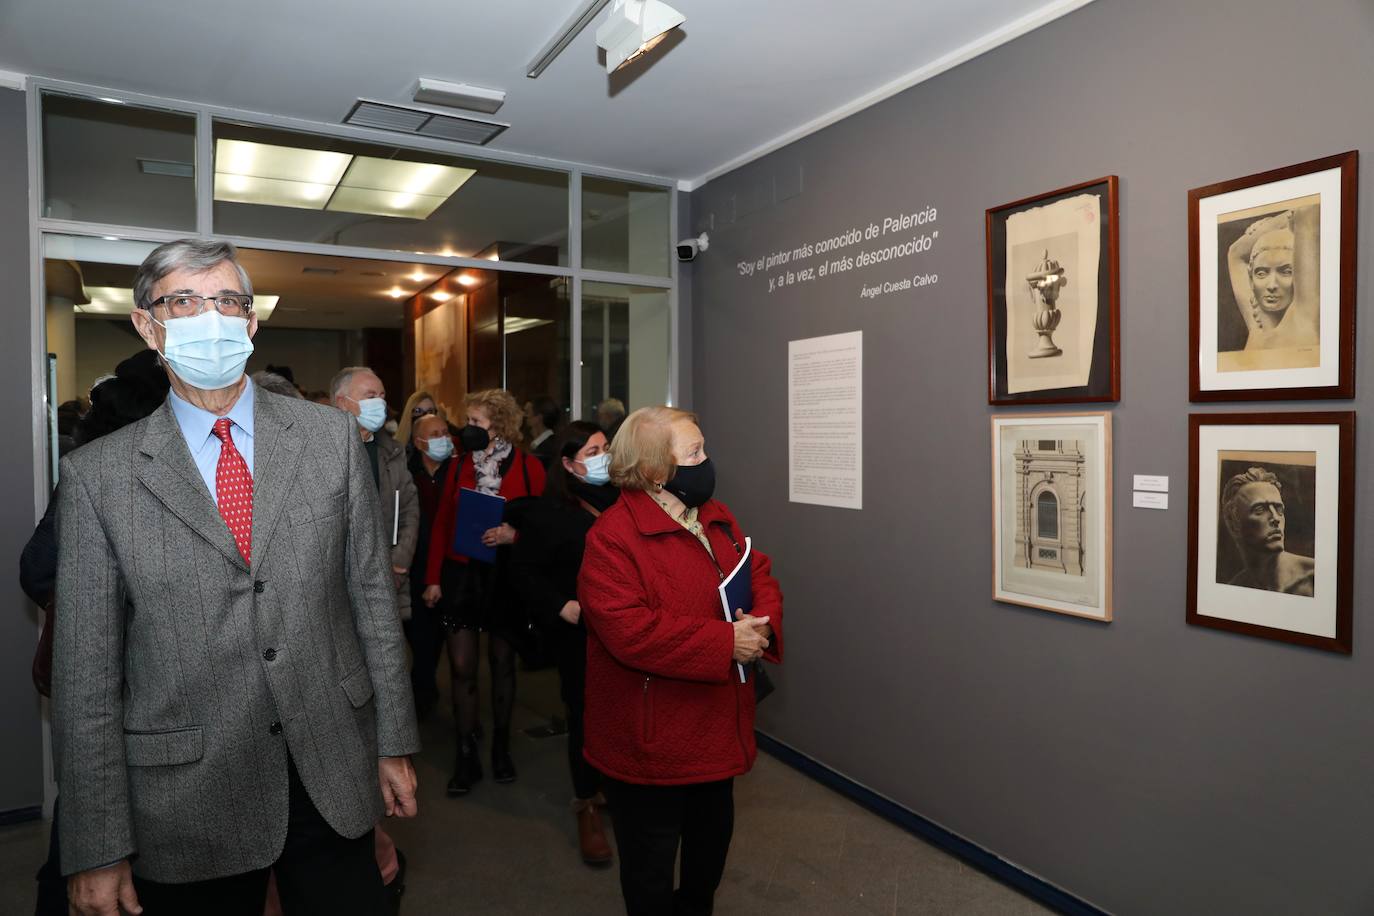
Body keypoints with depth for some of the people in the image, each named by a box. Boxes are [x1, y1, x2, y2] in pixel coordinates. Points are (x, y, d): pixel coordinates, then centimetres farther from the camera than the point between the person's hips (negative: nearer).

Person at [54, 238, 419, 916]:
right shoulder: (98, 475, -4)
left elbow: (372, 594, 2)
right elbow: (86, 670, -3)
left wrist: (393, 742, 3)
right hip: (184, 806, -1)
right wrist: (97, 850, -2)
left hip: (335, 781, 1)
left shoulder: (331, 437, 0)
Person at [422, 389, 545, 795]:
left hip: (505, 575, -2)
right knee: (462, 666, 2)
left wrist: (514, 533, -22)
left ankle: (501, 747, 29)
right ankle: (466, 755, 15)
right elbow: (442, 522, 5)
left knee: (502, 662, 11)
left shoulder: (528, 467, -5)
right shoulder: (459, 465, 5)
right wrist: (433, 577, 1)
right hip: (461, 573, 2)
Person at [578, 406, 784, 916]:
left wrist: (762, 622, -15)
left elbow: (759, 575, 9)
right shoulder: (613, 537, -22)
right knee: (651, 861, 14)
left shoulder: (717, 519, 4)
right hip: (652, 740, -8)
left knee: (712, 840, 27)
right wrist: (725, 642, -27)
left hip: (718, 729, 8)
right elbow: (629, 631, -31)